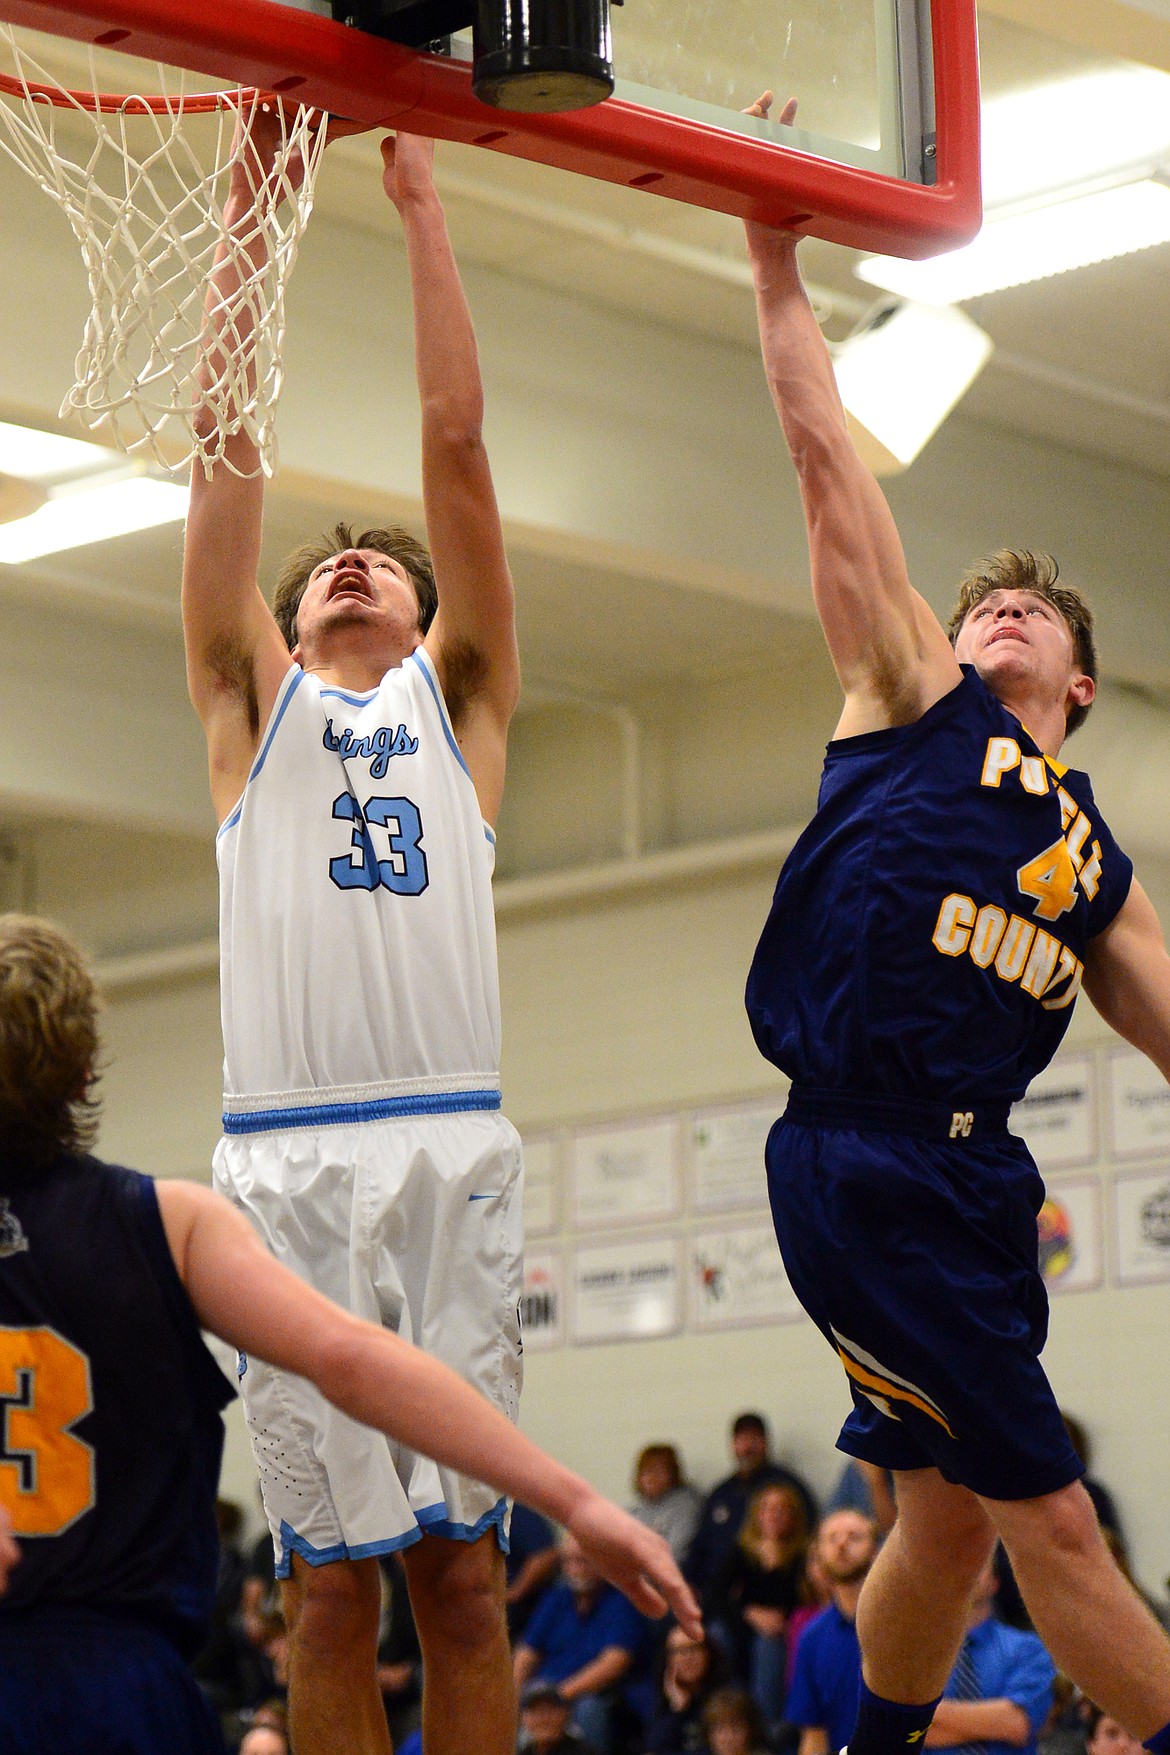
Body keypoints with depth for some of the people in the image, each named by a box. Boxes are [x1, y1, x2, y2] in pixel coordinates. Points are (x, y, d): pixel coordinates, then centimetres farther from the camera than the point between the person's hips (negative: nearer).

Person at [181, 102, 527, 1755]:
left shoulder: (457, 701, 20)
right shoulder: (255, 706, 20)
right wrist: (251, 194, 11)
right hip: (288, 1157, 0)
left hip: (448, 1148, 0)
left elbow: (455, 435, 12)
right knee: (331, 1574, -2)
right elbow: (228, 440, 13)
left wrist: (421, 196, 12)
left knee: (460, 1560, -3)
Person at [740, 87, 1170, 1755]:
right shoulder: (913, 701, 5)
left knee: (950, 1515, 13)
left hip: (968, 1180, 7)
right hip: (862, 1164, -7)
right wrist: (778, 270, -3)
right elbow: (831, 470, 0)